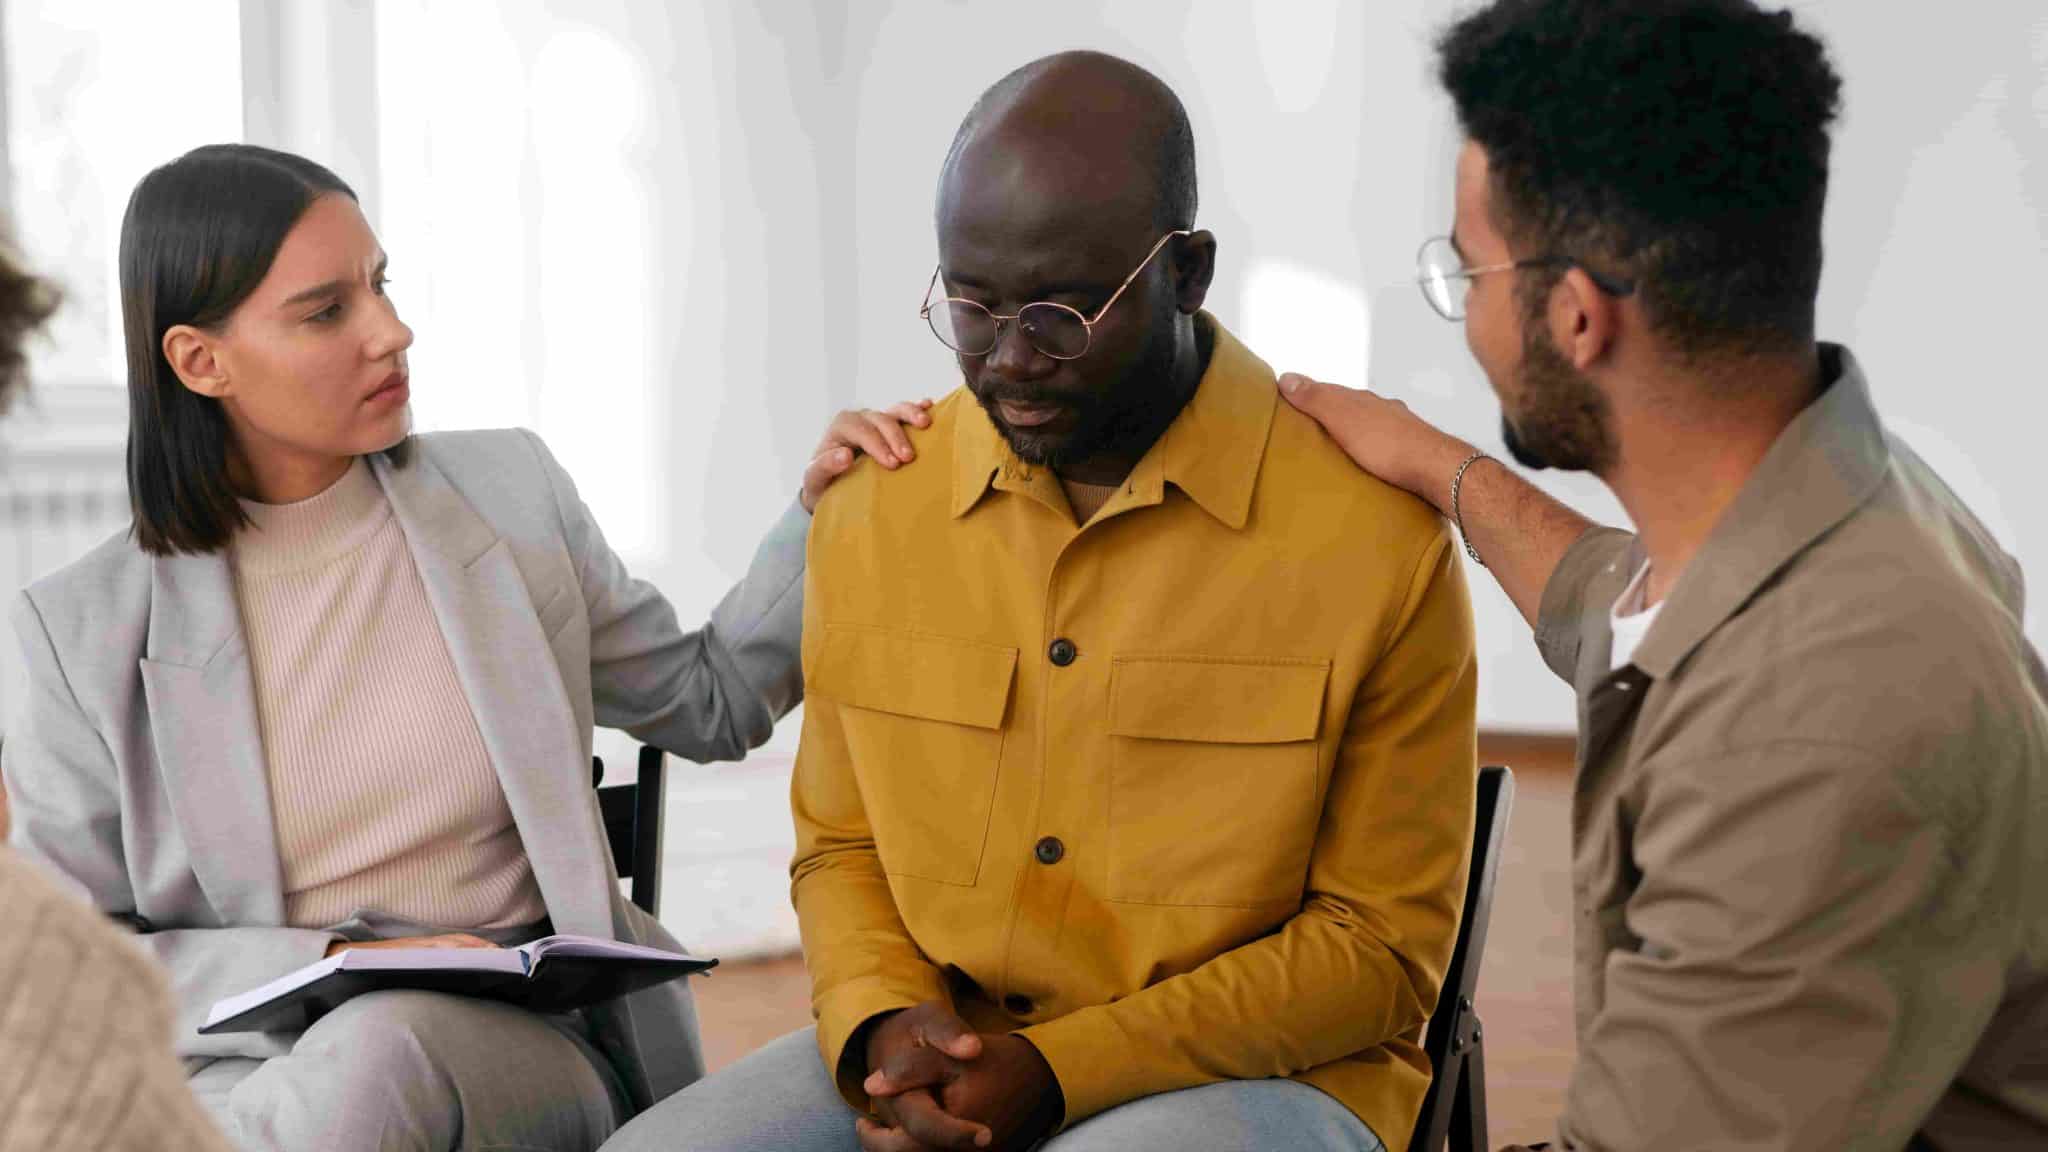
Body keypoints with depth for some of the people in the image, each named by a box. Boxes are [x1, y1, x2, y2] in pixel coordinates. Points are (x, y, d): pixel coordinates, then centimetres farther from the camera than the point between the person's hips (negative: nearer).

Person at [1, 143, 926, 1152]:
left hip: (524, 1051, 2)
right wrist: (323, 963, -13)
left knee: (377, 1051, -36)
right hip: (251, 1065, -1)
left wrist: (824, 508, 6)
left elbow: (711, 706, 21)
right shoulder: (90, 628, 0)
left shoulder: (507, 495, 8)